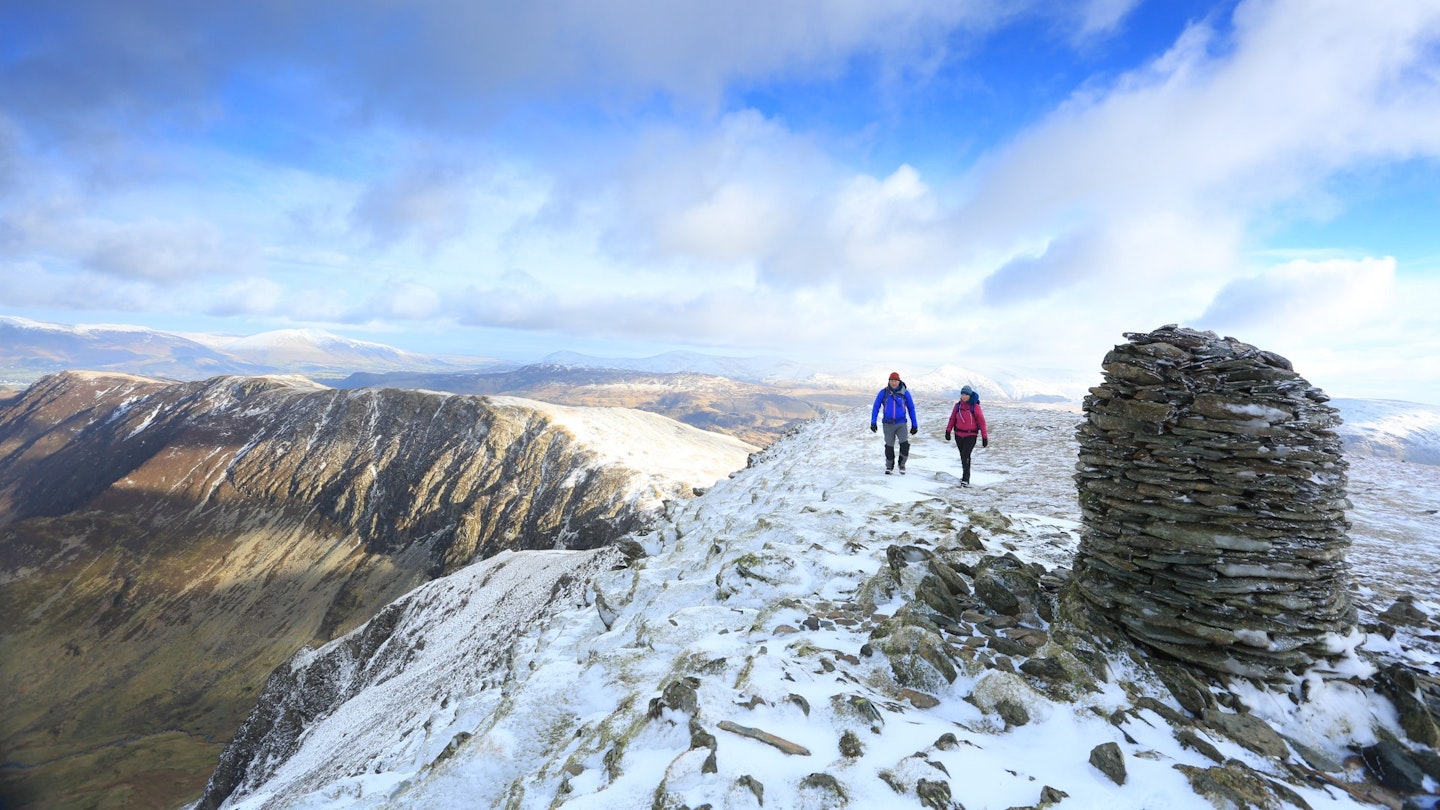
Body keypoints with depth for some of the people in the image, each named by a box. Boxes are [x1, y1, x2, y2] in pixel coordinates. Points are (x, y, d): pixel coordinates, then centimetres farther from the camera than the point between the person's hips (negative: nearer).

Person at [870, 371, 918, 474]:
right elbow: (876, 407, 1)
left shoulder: (905, 392, -3)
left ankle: (902, 464, 10)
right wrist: (873, 422, -4)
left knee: (905, 444, -16)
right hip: (888, 424, 0)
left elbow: (911, 408, 4)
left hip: (901, 424, 0)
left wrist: (914, 425, 4)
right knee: (889, 446, 6)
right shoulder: (883, 392, -5)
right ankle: (889, 466, 29)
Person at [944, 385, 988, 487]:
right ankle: (965, 475, 29)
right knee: (963, 456, 14)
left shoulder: (975, 406, -10)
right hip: (959, 435, 4)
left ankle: (965, 479, -13)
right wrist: (948, 431, -3)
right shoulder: (958, 405, 2)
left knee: (966, 456, -15)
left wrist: (985, 437, -8)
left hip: (971, 435, -4)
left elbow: (981, 421, -7)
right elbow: (952, 418, 7)